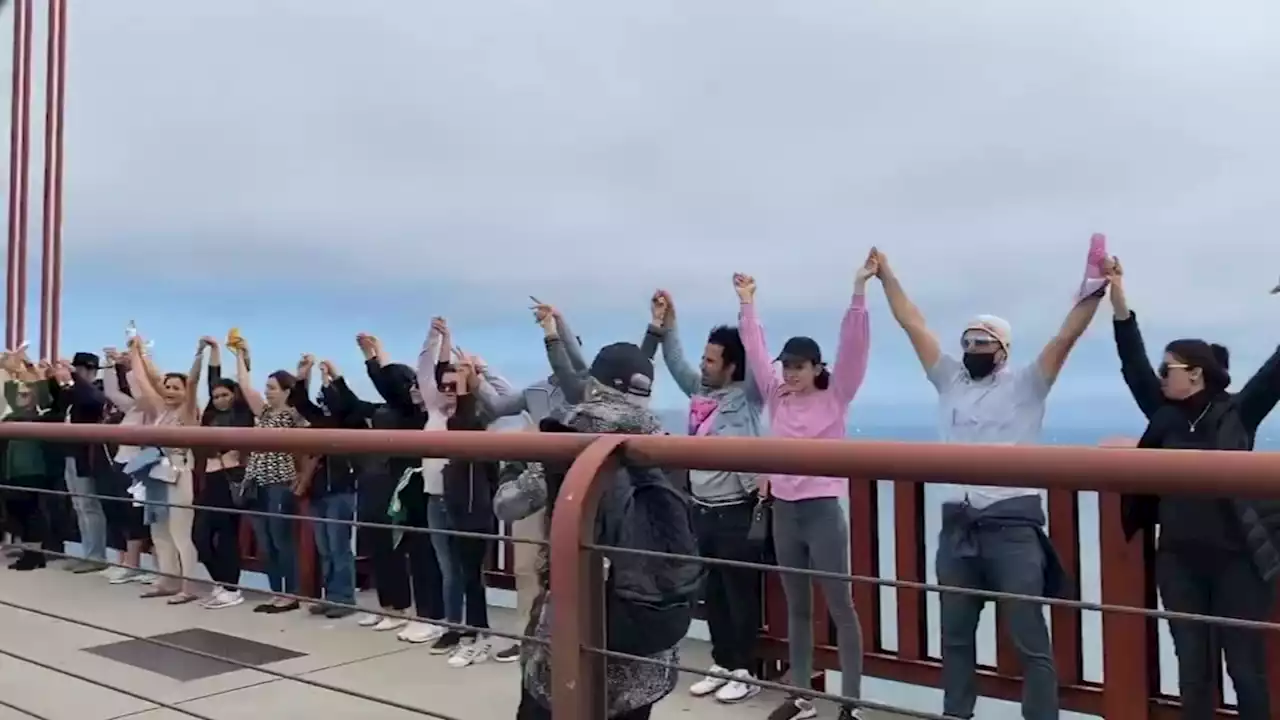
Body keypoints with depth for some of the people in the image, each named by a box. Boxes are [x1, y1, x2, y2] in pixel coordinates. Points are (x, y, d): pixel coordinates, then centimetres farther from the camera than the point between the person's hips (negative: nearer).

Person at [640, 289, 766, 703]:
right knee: (712, 594, 14)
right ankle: (722, 665, 26)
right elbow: (676, 363, 18)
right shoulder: (700, 392, 9)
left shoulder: (748, 397, -8)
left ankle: (745, 672, 13)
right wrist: (662, 328, 9)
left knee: (741, 595, 2)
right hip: (701, 511, 7)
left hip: (736, 513, -7)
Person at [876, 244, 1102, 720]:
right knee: (955, 635, 16)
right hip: (957, 526, 5)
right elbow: (913, 324, 11)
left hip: (1013, 526, -5)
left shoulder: (1025, 386, 2)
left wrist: (1095, 290, -20)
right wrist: (886, 275, 11)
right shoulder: (949, 381, 12)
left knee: (1030, 640, 2)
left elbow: (1067, 335, -9)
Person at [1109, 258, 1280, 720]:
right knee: (1193, 667, 11)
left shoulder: (1237, 411, -3)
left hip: (1237, 559, -4)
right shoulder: (1166, 415, 6)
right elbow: (1134, 365, 1)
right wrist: (1118, 299, -5)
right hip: (1179, 559, 4)